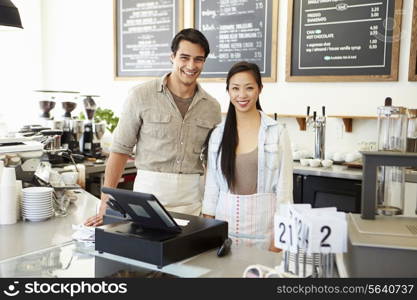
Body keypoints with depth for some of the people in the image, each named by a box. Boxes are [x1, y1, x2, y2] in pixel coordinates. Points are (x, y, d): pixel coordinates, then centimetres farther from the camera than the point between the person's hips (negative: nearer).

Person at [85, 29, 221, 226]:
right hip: (149, 189, -2)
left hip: (192, 198, 3)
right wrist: (106, 204, -9)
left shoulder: (212, 107, 6)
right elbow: (120, 149, -3)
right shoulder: (141, 96, -5)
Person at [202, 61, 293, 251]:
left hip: (262, 224, -2)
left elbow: (284, 187, -4)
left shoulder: (277, 133, -4)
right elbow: (211, 185, 6)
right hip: (225, 221, 3)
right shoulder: (218, 134, 4)